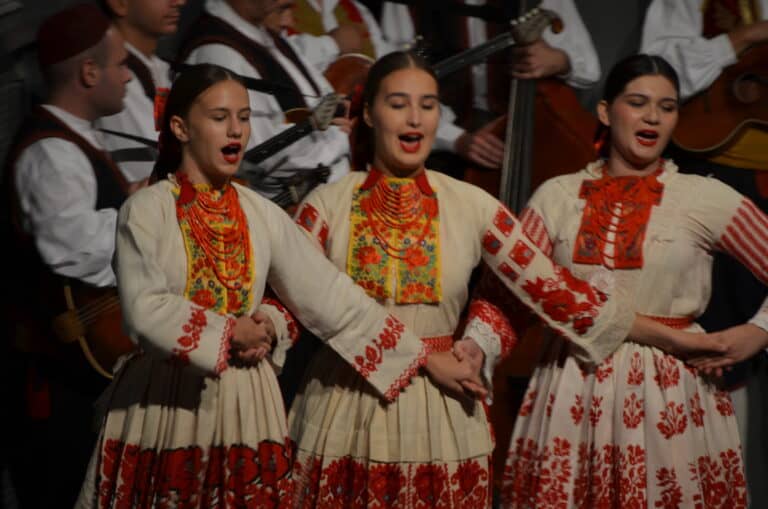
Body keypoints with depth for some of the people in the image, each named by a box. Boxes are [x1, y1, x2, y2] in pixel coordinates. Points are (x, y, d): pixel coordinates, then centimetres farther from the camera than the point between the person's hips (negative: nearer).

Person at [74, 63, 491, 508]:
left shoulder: (264, 216, 5)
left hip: (245, 406, 3)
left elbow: (333, 297, 4)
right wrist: (230, 332, -14)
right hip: (164, 402, -3)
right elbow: (146, 311, -16)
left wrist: (426, 358, 0)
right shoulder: (146, 212, -6)